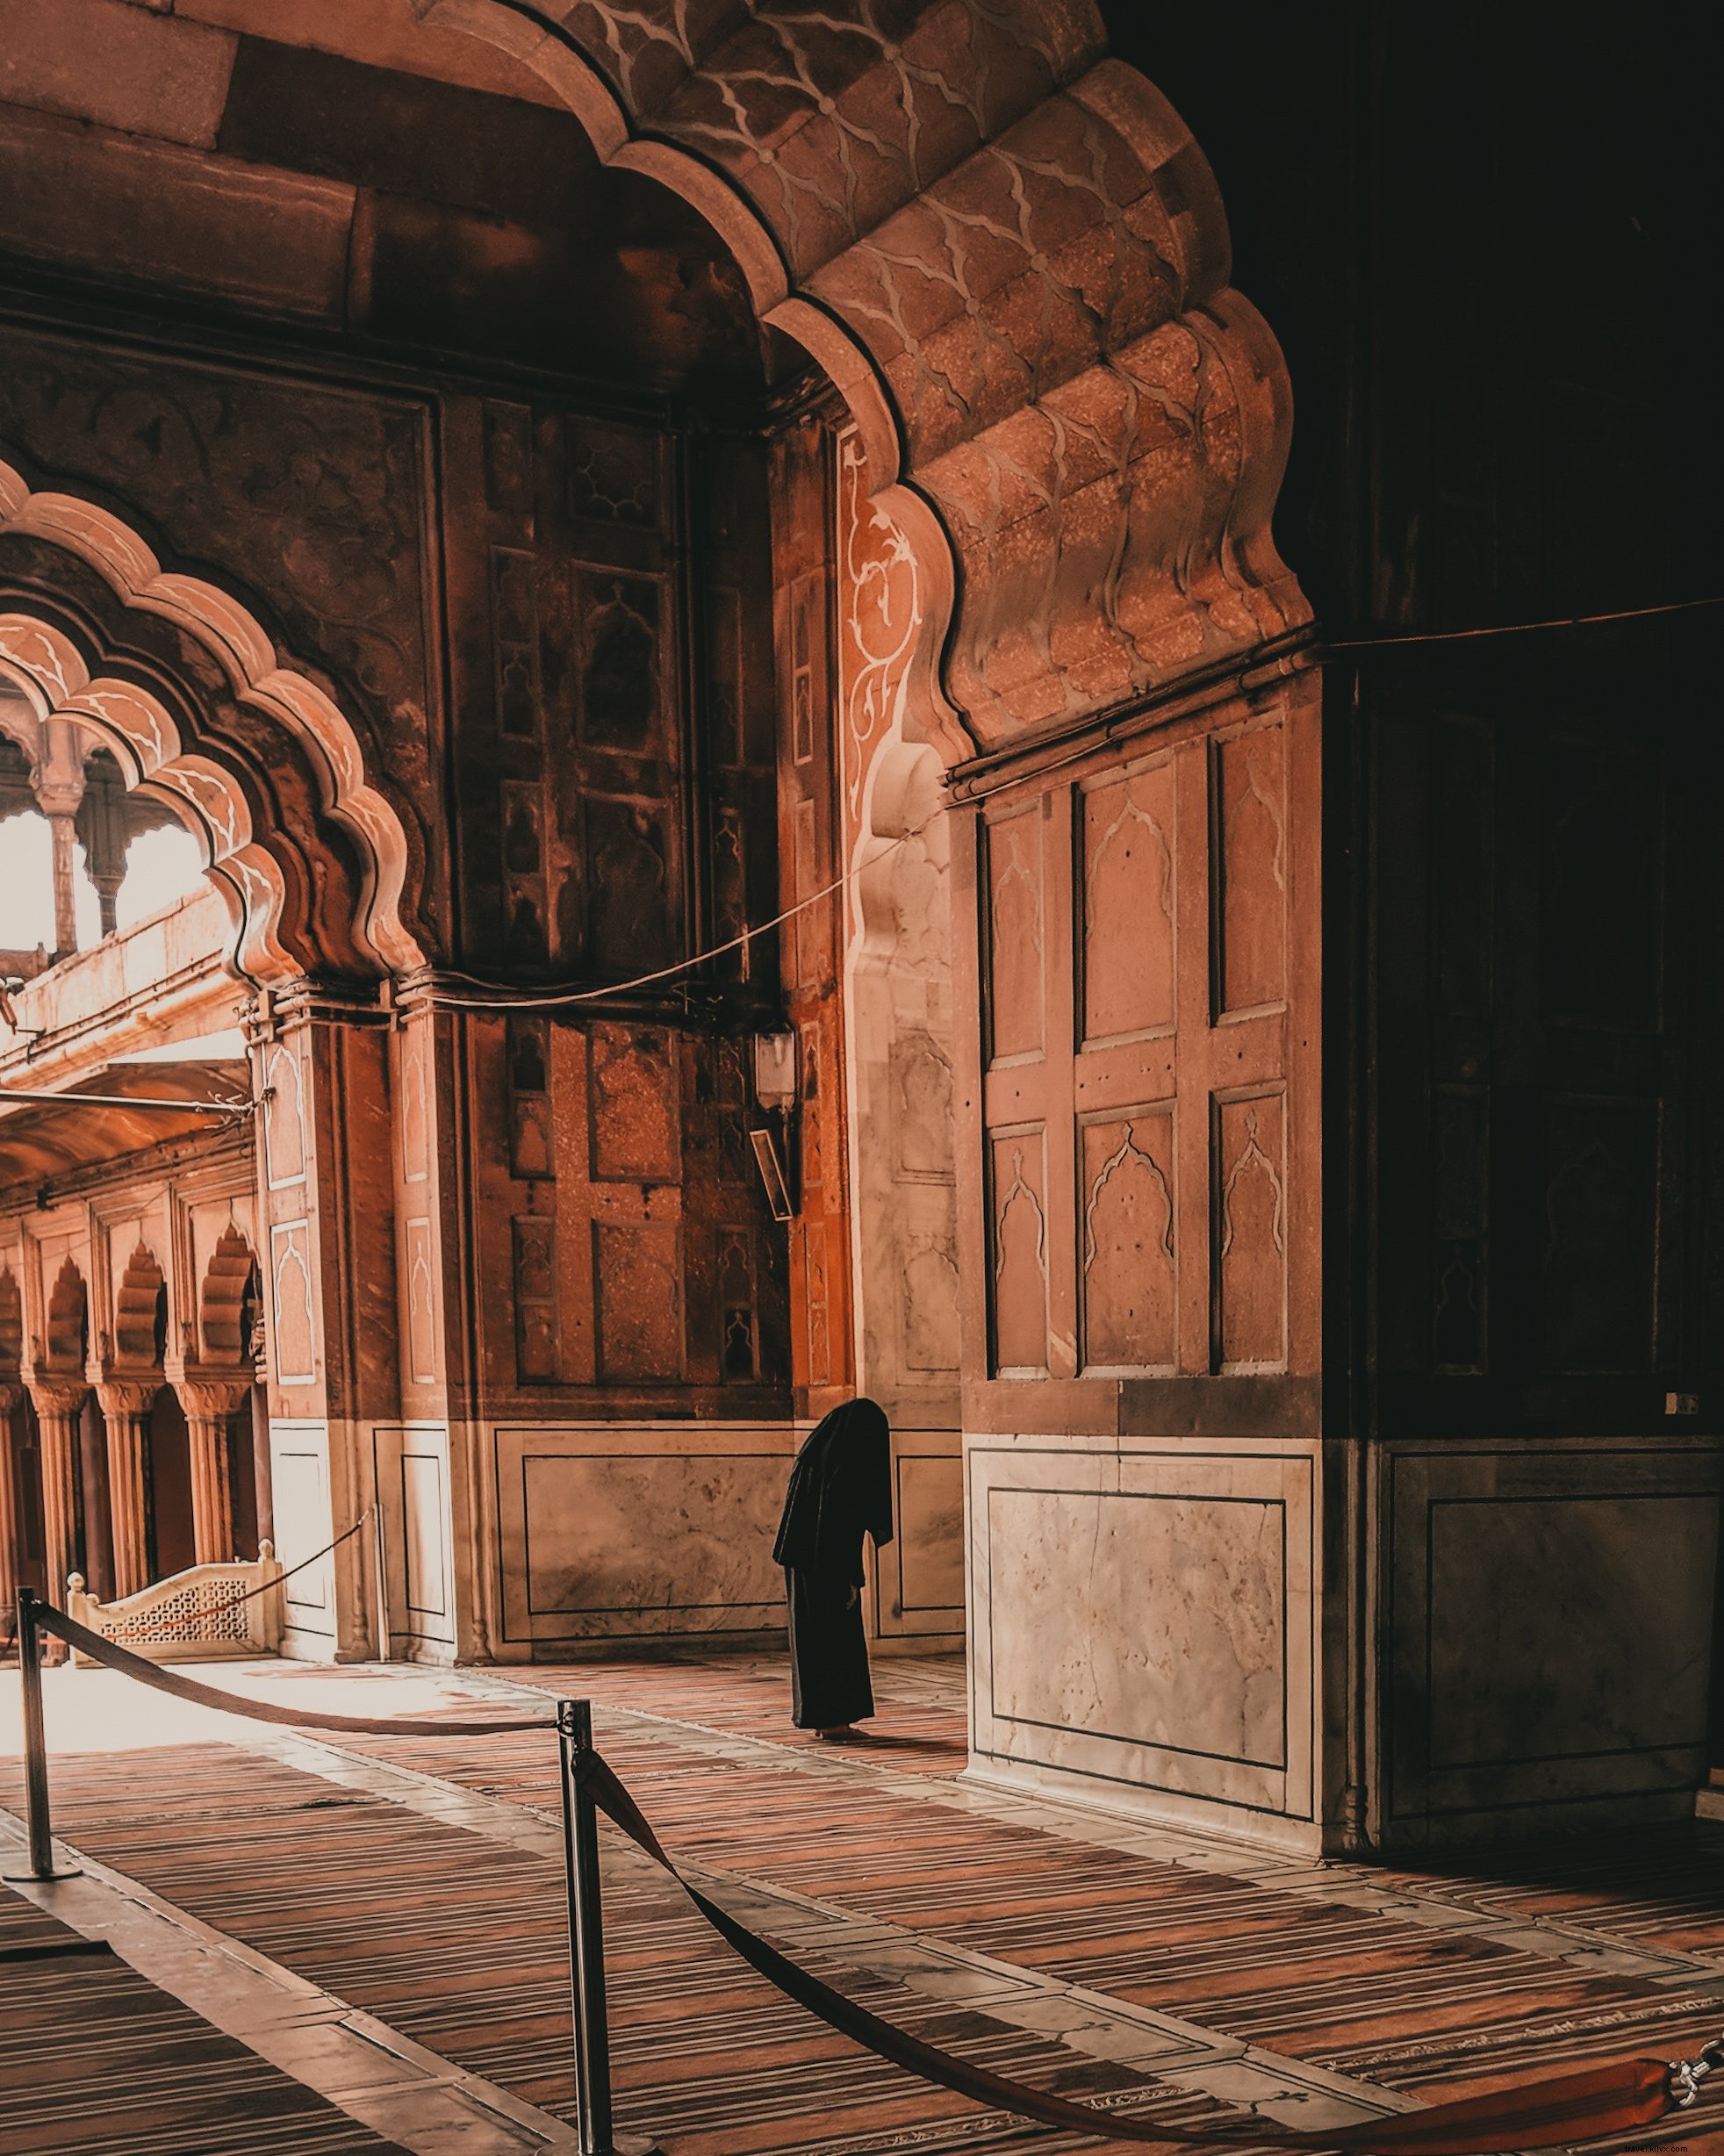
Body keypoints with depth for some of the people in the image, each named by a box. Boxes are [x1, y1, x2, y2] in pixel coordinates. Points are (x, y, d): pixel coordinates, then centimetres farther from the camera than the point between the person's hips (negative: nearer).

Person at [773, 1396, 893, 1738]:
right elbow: (848, 1524, -18)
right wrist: (852, 1578, -15)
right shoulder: (850, 1466, -15)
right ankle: (832, 1718, 4)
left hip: (801, 1559, 8)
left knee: (811, 1635, 12)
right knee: (838, 1636, 1)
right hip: (831, 1562, -8)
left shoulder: (812, 1455, 9)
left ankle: (819, 1716, 18)